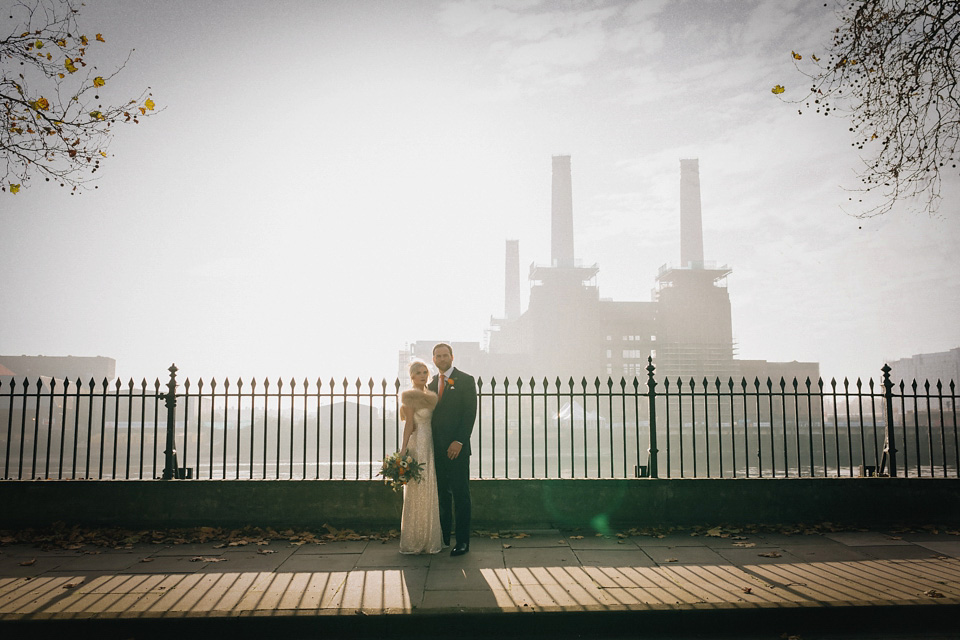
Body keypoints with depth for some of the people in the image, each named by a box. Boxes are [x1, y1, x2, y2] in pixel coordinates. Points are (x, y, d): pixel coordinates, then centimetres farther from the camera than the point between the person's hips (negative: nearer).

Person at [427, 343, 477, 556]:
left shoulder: (465, 380, -2)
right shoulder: (432, 384, 15)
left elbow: (470, 413, -8)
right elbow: (431, 415, 16)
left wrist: (459, 441, -15)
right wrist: (430, 444, 7)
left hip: (457, 447, -5)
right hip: (437, 448, 5)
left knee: (460, 495, -2)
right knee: (441, 494, 9)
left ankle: (463, 541, 4)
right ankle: (443, 537, 18)